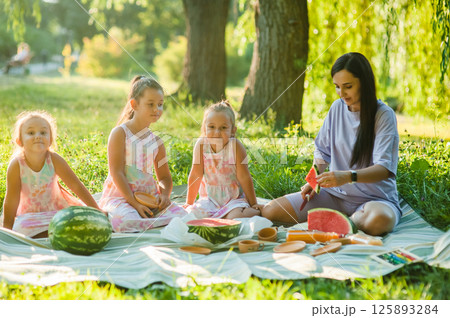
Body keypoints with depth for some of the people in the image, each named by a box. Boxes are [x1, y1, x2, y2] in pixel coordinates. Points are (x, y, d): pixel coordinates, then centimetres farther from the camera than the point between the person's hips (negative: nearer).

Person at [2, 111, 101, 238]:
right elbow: (11, 202, -15)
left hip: (56, 210, 2)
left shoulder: (54, 160, -19)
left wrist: (97, 211, -12)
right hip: (29, 214, -2)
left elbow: (77, 186, -12)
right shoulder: (16, 165, -22)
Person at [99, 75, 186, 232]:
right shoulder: (120, 133, -5)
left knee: (182, 215, -21)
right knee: (126, 221, -38)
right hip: (120, 195, -5)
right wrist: (134, 203, -19)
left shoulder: (157, 142, 13)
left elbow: (164, 177, 18)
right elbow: (116, 173, -12)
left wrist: (165, 193, -7)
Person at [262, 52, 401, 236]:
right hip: (335, 193, 5)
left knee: (379, 220, -42)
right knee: (270, 211, -9)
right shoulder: (337, 108, 6)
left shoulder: (383, 115, -11)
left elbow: (384, 169, -22)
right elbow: (322, 151, 18)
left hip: (374, 197, -4)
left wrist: (348, 176, -39)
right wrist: (314, 180, -1)